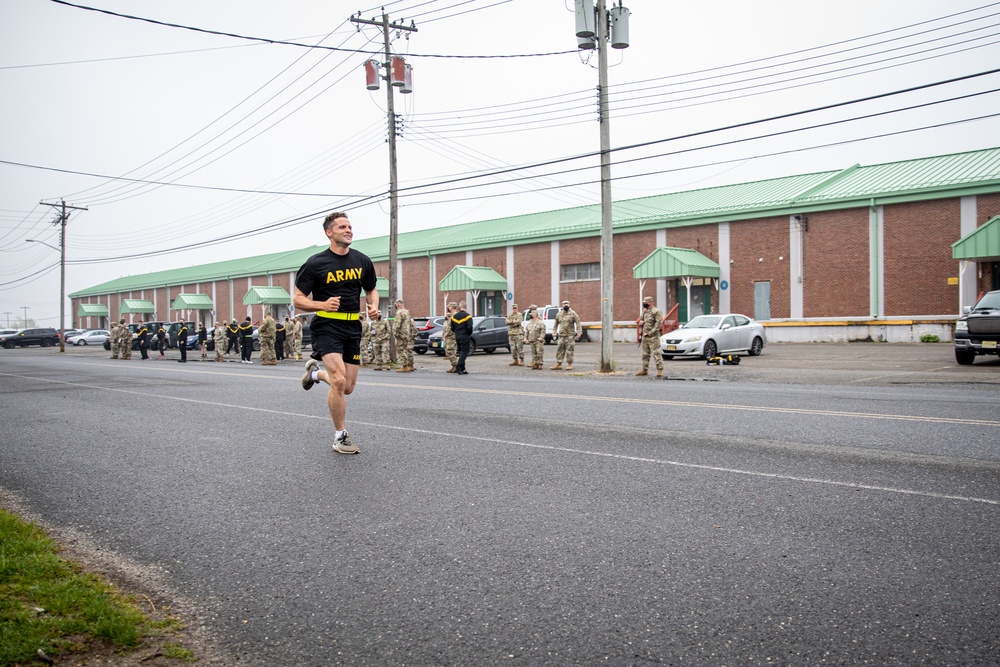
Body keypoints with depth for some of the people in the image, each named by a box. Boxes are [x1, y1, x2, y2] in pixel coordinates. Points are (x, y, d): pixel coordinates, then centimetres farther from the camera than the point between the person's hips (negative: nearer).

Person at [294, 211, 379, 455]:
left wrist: (373, 305, 0)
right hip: (326, 326, -5)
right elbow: (298, 300, -3)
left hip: (352, 327, 5)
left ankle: (315, 372, 40)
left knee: (348, 388, 8)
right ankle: (340, 437, -3)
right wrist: (323, 304, -22)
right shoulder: (316, 263, -6)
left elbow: (371, 289, 22)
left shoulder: (362, 261, 7)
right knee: (339, 381, -21)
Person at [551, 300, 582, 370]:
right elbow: (556, 324, 22)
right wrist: (554, 332, 14)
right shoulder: (559, 314, 13)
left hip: (570, 335, -4)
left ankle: (569, 364, 4)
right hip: (561, 335, 4)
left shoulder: (573, 314, -1)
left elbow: (578, 323, -6)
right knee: (560, 350, 4)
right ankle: (558, 364, 8)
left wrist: (579, 333, -15)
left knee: (569, 350, -3)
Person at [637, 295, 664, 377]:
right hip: (645, 336, 8)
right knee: (645, 354, 13)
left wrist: (651, 332, -19)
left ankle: (660, 370, -10)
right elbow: (642, 321, 28)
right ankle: (645, 370, 20)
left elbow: (659, 323, -16)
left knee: (656, 353, -10)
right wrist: (641, 322, 3)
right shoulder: (645, 311, 16)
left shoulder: (656, 311, -9)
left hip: (653, 336, -8)